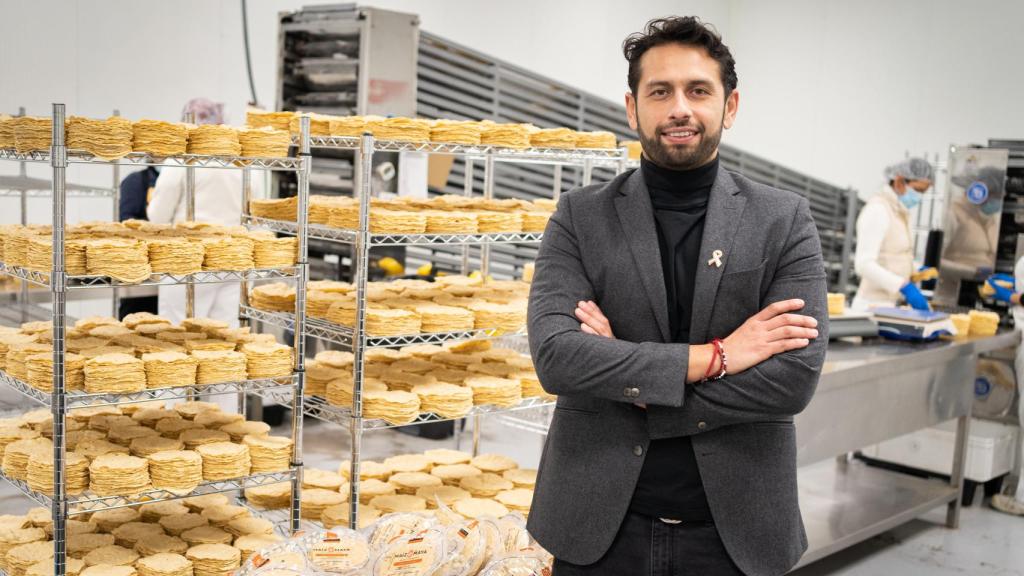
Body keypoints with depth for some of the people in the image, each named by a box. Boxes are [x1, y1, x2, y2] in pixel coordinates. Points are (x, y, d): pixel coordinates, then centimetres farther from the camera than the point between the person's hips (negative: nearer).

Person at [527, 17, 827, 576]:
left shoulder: (784, 220, -2)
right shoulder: (580, 216, -2)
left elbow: (796, 376, -12)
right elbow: (554, 354, -14)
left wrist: (622, 379, -15)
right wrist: (712, 356, -18)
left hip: (734, 530, 0)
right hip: (599, 526, 0)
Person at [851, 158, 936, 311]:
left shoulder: (900, 212, 15)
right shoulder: (878, 209, -12)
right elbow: (864, 264, -22)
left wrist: (916, 275, 6)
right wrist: (905, 287, -27)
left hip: (891, 305, 9)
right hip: (874, 306, -9)